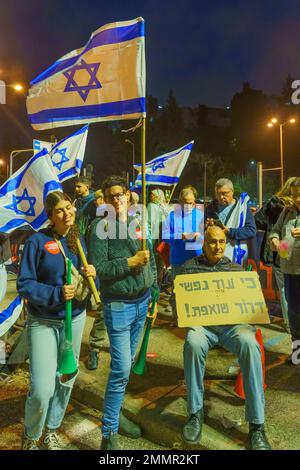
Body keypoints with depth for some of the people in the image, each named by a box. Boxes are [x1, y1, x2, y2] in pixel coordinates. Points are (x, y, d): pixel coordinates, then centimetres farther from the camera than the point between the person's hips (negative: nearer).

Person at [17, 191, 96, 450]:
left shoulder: (79, 240, 1)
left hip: (75, 318, 5)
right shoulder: (37, 241, -14)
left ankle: (51, 431, 42)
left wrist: (91, 274, -16)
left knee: (66, 380, 16)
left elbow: (89, 281, 6)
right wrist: (56, 293, -27)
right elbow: (24, 284, -14)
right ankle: (30, 437, 26)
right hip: (43, 322, -4)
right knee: (42, 390, -7)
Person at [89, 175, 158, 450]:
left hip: (142, 302, 6)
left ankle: (115, 414, 36)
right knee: (121, 369, -6)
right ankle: (109, 433, 12)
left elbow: (151, 261, 12)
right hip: (118, 305, -6)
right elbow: (99, 268, -16)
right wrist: (131, 262, -20)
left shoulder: (138, 223, 7)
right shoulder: (101, 227, -9)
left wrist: (154, 294, 10)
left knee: (127, 363, 17)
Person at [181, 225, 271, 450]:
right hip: (202, 323, -1)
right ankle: (195, 412, -14)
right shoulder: (190, 266, 12)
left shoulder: (236, 268, 17)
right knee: (193, 343, -36)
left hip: (232, 323, 1)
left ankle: (257, 425, -21)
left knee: (249, 344, -33)